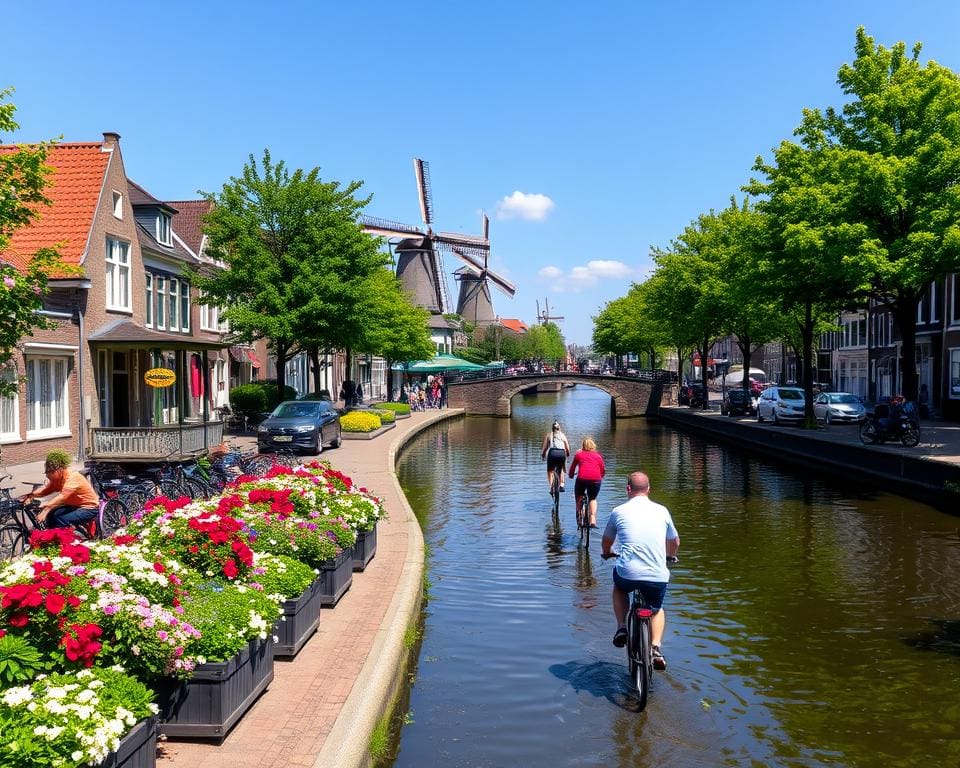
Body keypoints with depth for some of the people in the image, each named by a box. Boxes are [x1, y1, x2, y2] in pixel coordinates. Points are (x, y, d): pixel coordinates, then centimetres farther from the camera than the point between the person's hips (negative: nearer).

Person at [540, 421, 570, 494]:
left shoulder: (548, 435, 16)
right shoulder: (562, 435, 19)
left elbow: (544, 447, 8)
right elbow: (567, 449, 14)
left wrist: (542, 454, 23)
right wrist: (567, 455, 32)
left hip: (552, 453, -1)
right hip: (562, 453, 2)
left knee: (550, 471, 14)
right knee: (561, 469, 26)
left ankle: (551, 487, -4)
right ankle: (561, 485, 13)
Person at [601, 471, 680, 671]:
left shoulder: (619, 511, 6)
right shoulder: (662, 511, 10)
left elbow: (606, 542, 22)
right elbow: (675, 542, 25)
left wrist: (607, 553, 45)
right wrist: (671, 555, 48)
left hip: (628, 574, -1)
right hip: (658, 577, 1)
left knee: (619, 586, 34)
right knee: (657, 609, 30)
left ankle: (621, 627, 20)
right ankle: (656, 648, 12)